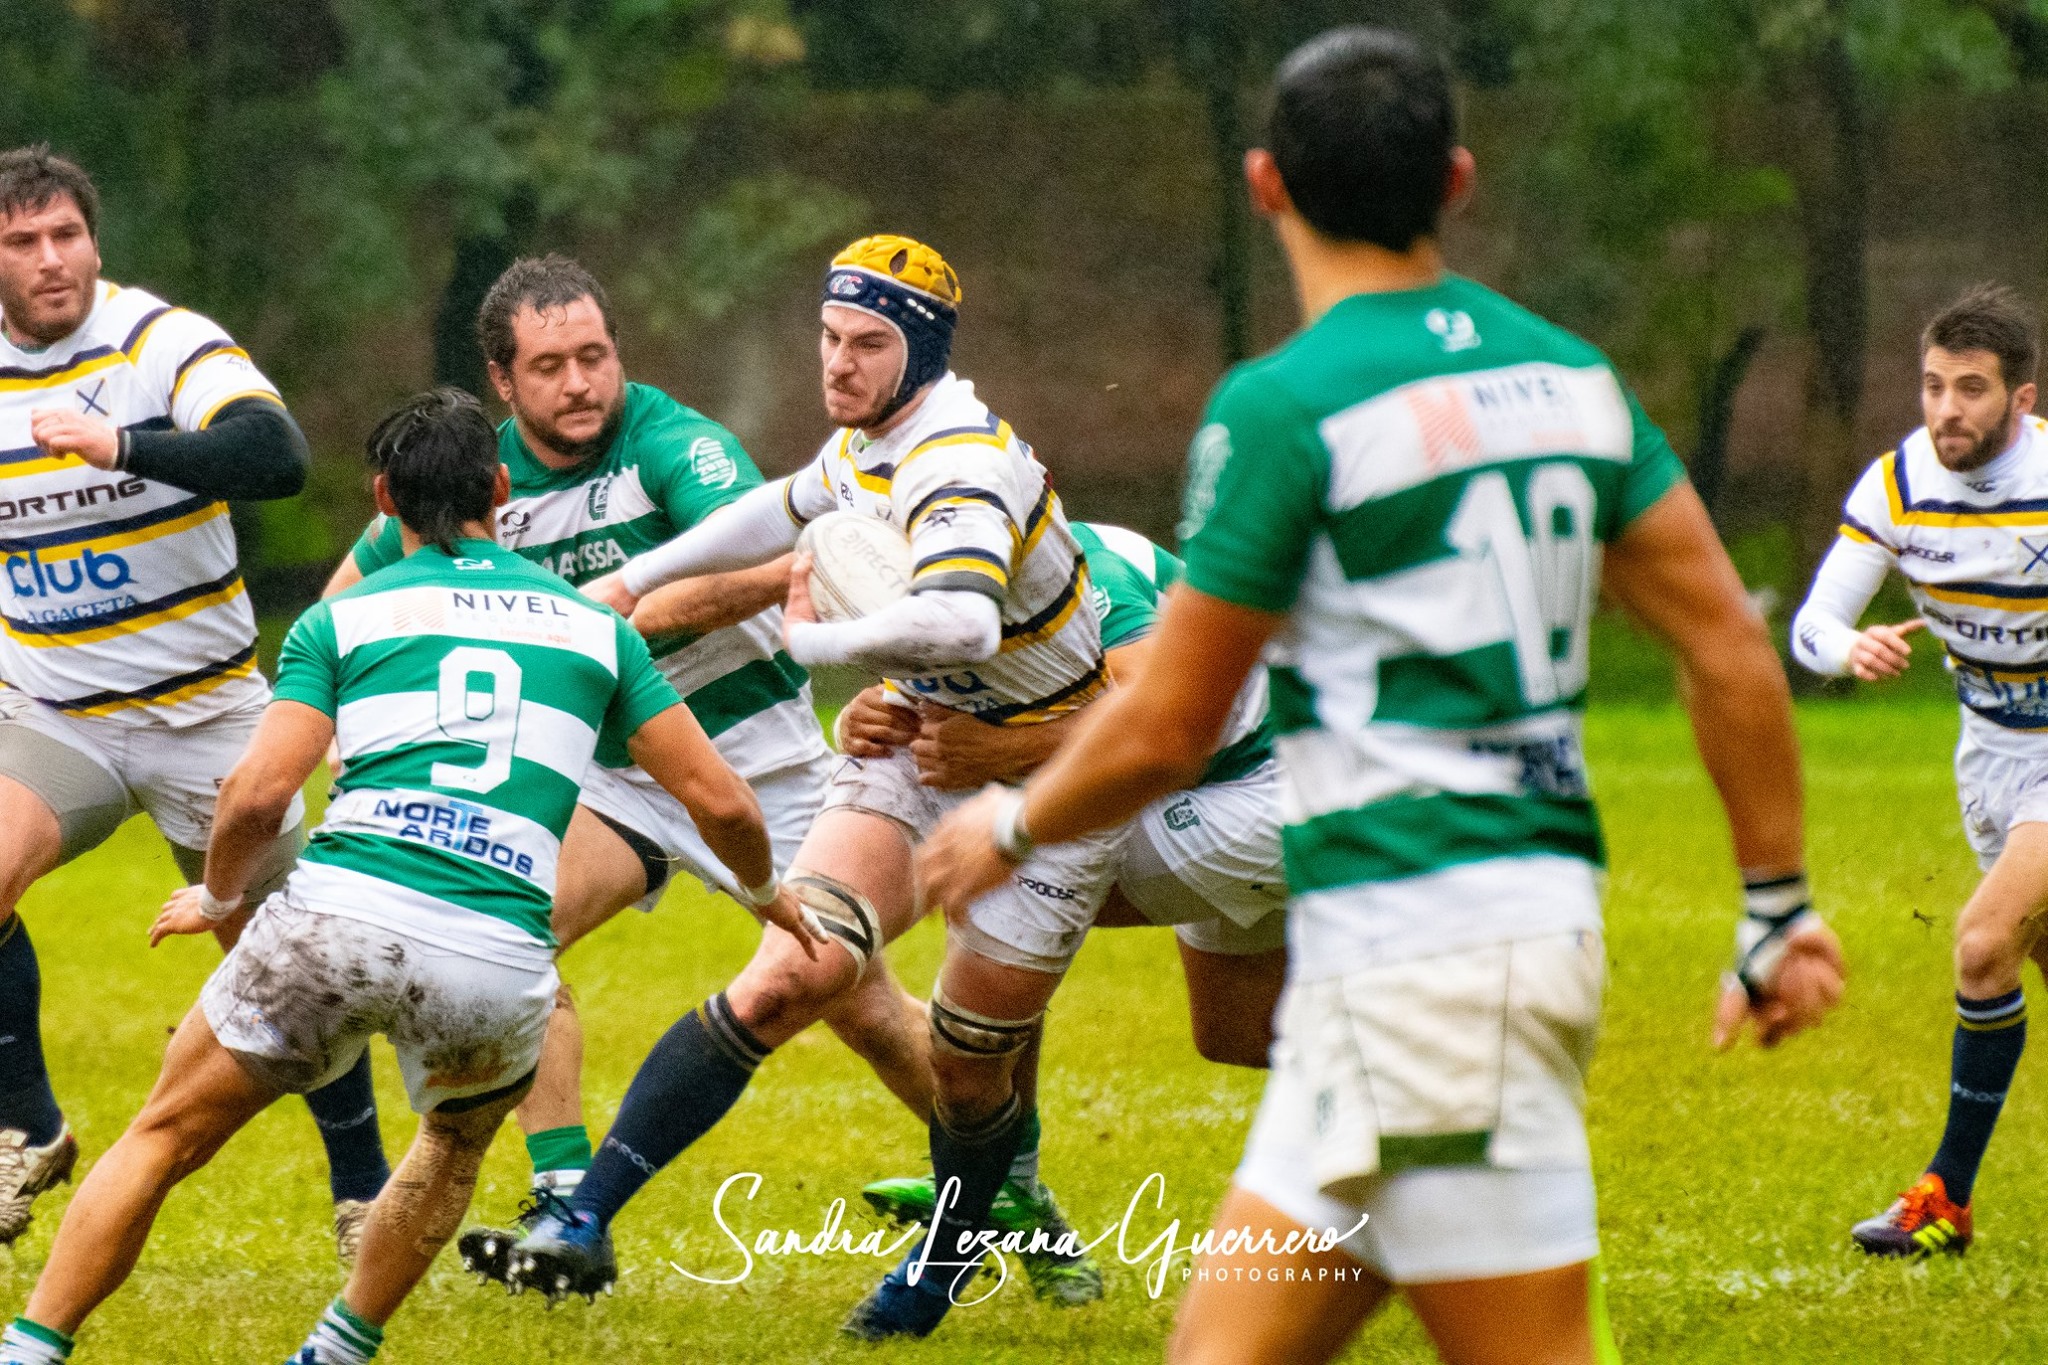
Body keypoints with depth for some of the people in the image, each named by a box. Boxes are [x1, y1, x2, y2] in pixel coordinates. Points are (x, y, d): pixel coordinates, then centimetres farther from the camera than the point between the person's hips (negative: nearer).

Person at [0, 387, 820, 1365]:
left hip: (338, 918, -2)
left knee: (163, 1138, 15)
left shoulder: (342, 617, 13)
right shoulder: (593, 624, 19)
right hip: (497, 965, 2)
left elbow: (258, 792, 0)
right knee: (458, 1139, 34)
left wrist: (218, 896, 20)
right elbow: (718, 800, 17)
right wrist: (769, 892, 37)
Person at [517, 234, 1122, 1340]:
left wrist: (815, 637, -31)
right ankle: (586, 1217, -19)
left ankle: (944, 1264, 33)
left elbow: (962, 624, -48)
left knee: (969, 1074, 2)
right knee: (781, 983, -14)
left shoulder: (964, 468, -28)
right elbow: (791, 510, 26)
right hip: (915, 741, 6)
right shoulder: (865, 443, 0)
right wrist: (635, 580, 29)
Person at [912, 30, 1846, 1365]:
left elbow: (1165, 730, -5)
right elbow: (1732, 645, 10)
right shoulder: (1569, 375, 11)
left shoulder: (1285, 405, -10)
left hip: (1413, 941, -8)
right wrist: (1779, 904, 18)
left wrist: (1010, 827, 14)